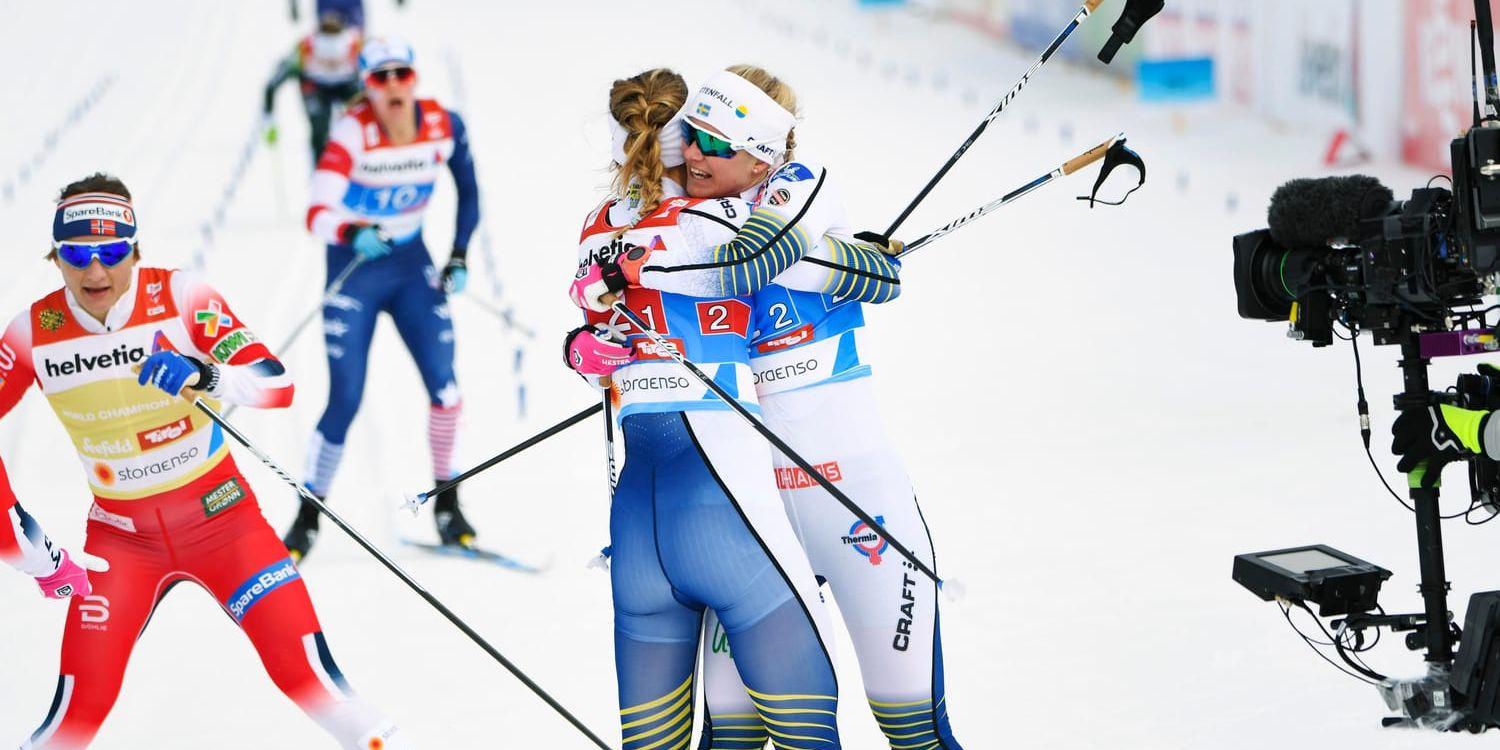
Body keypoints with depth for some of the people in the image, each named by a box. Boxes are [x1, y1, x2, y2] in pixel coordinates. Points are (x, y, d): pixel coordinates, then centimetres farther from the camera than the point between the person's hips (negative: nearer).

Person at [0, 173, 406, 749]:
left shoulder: (183, 299, -15)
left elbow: (277, 385, -22)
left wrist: (206, 375, -42)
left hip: (220, 513, -1)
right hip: (121, 533, 1)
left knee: (304, 672, -11)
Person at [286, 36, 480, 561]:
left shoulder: (444, 127, -12)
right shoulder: (352, 133, -23)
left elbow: (469, 192, 7)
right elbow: (318, 215, -32)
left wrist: (460, 255, -2)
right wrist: (352, 233, -51)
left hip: (412, 266, 3)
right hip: (353, 270, -3)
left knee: (443, 383, -10)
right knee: (345, 401, -6)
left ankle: (447, 504, 9)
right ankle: (307, 519, 10)